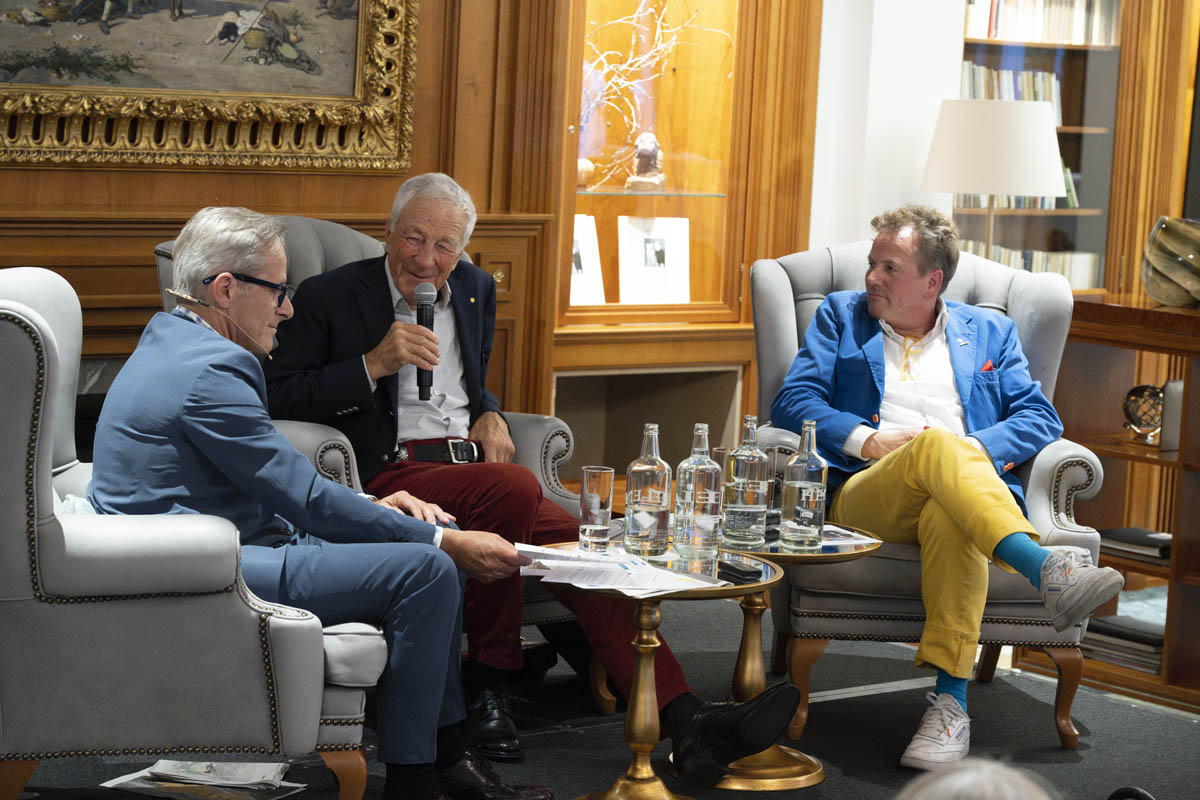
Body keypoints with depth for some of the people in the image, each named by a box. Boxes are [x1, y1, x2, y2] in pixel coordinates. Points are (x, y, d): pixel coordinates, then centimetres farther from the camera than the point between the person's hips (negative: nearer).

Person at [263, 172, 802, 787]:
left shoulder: (475, 289, 20)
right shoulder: (328, 297, 2)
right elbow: (277, 399, -5)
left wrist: (489, 414, 12)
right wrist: (373, 364, -13)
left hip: (472, 467, 6)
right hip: (391, 475, -6)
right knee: (512, 485, -36)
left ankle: (685, 722, -31)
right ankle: (488, 684, -19)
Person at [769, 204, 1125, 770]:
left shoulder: (990, 331, 25)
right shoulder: (840, 316, 24)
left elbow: (1040, 416, 14)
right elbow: (792, 402, 11)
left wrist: (974, 449, -6)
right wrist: (868, 440, -5)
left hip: (968, 489, 1)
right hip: (865, 498, -1)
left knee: (948, 516, -39)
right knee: (938, 446, -36)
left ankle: (950, 702, -45)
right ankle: (1048, 573, -53)